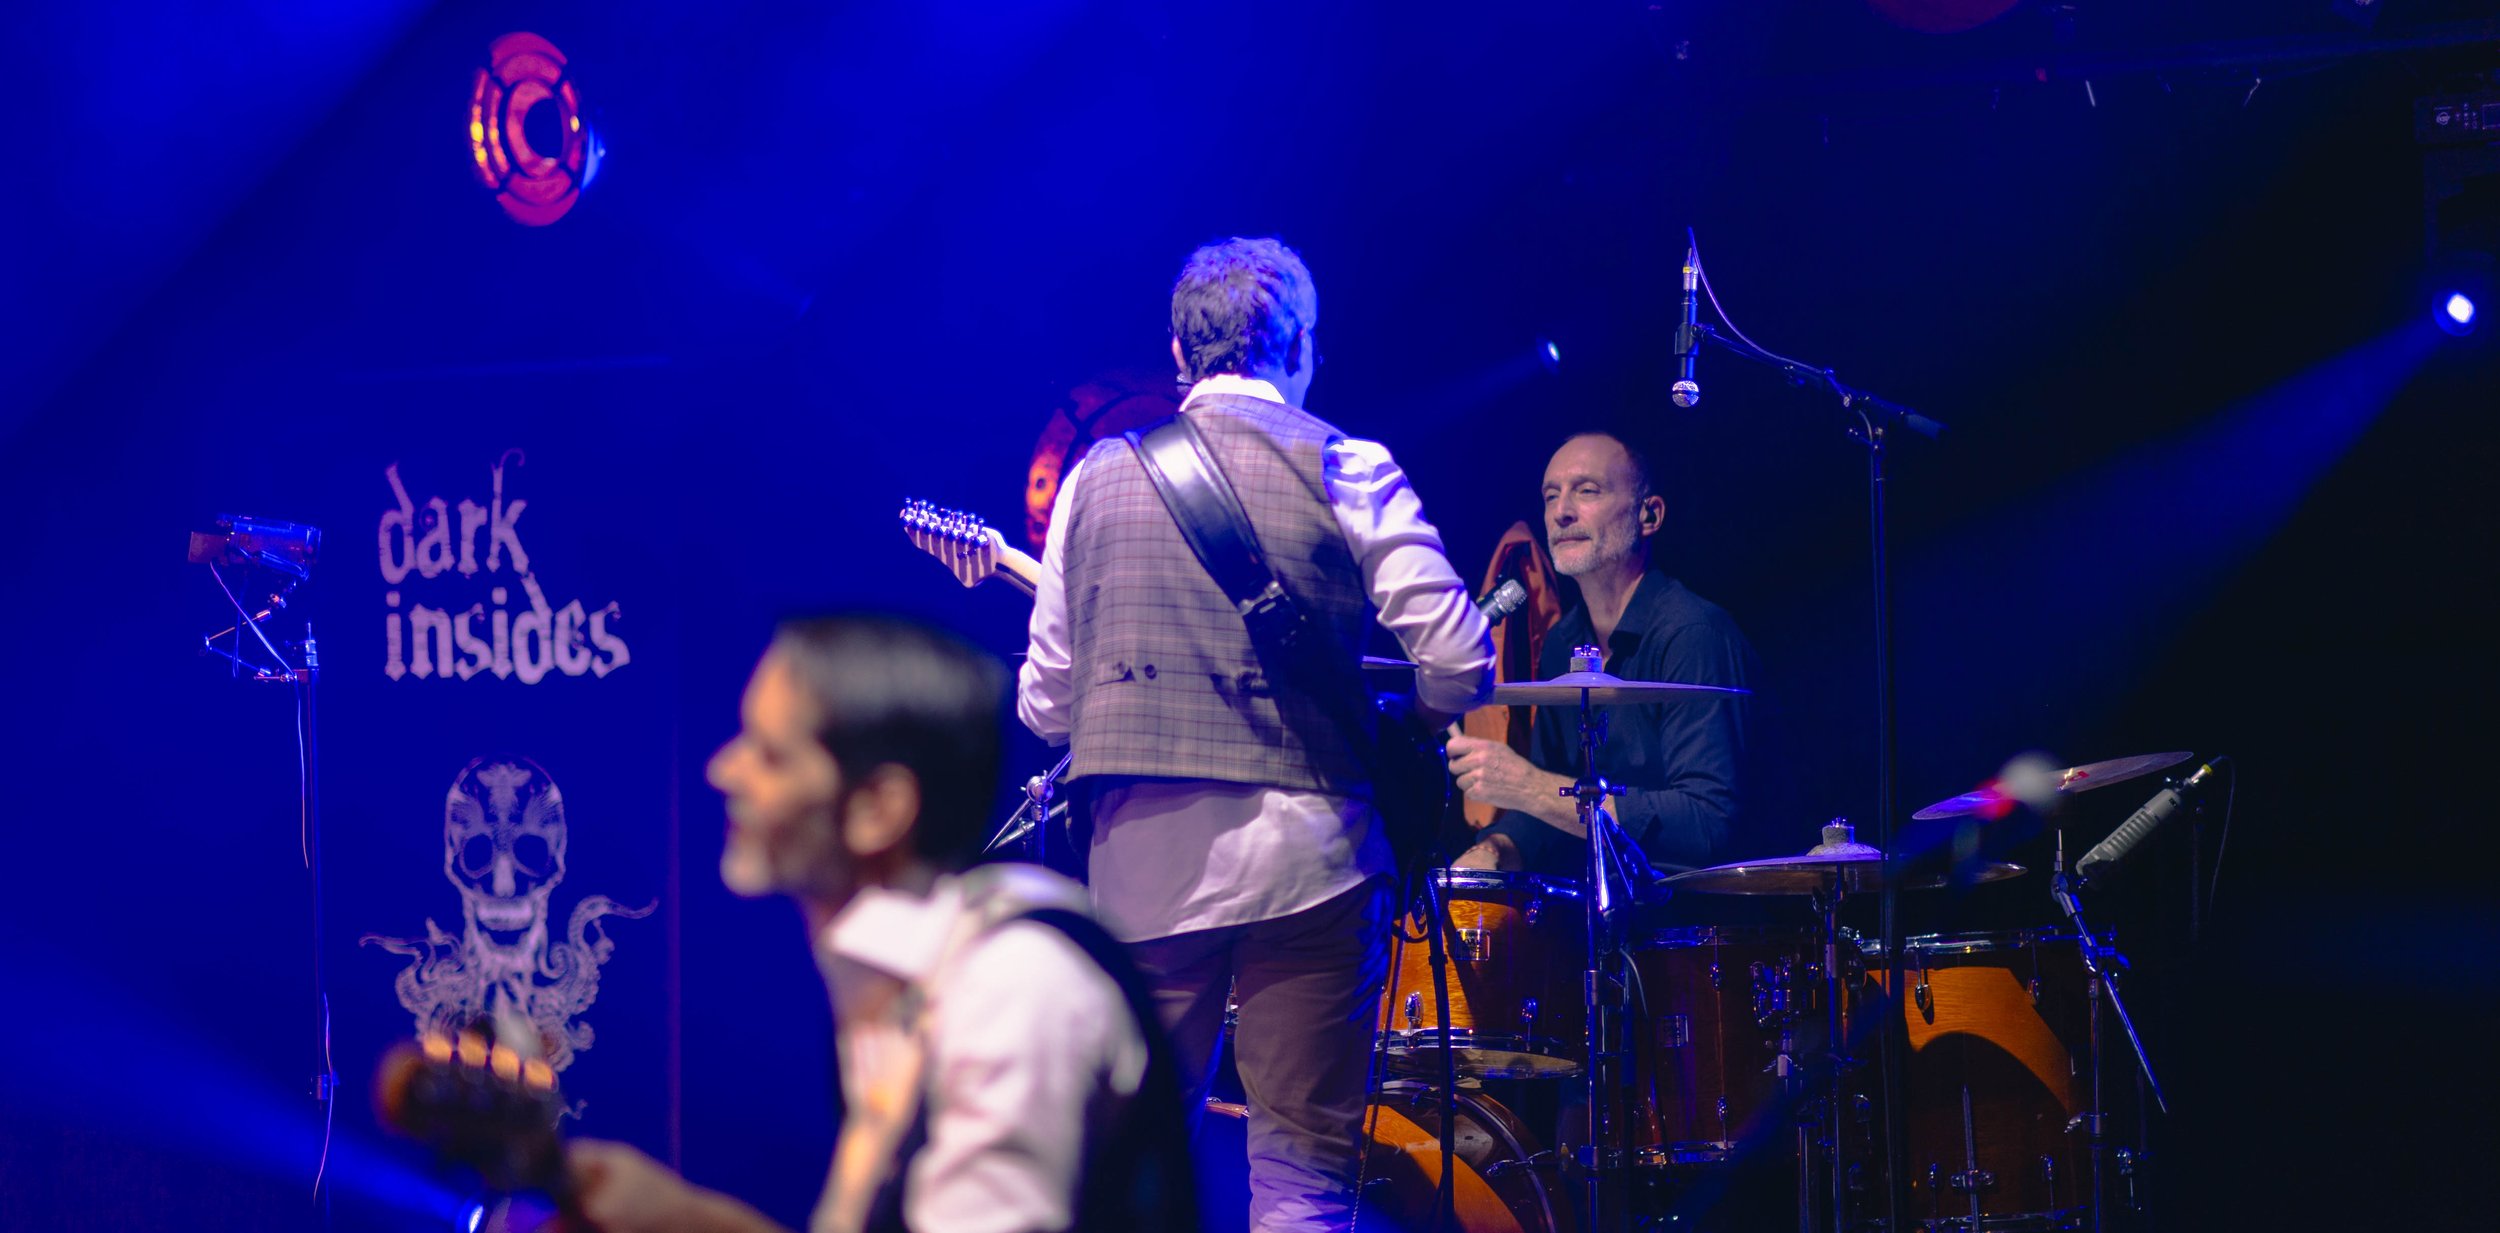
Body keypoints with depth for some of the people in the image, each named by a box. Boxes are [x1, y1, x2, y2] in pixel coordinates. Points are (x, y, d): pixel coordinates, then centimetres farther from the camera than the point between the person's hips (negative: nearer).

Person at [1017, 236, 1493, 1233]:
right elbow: (1459, 666, -8)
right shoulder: (1342, 467, -1)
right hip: (1303, 845, -3)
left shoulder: (1098, 474, 10)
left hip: (1138, 856, 3)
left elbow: (1043, 702, 11)